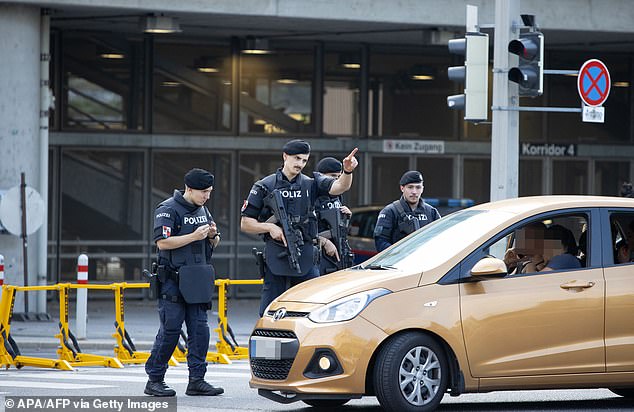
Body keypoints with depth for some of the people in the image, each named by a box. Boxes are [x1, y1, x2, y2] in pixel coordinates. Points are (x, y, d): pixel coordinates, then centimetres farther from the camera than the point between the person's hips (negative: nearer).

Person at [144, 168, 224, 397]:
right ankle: (154, 380, 2)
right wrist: (194, 236, -19)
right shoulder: (168, 209, -7)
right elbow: (162, 242, -18)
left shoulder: (203, 210, 16)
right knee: (170, 330, -7)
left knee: (200, 330, 2)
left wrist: (213, 236, 0)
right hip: (173, 280, -7)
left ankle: (197, 380, 4)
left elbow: (213, 245, 24)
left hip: (197, 282, 7)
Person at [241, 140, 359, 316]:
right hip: (276, 257, -2)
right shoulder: (264, 187, 4)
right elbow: (246, 224, 5)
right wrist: (269, 227, -12)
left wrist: (347, 171, -30)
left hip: (306, 257, 2)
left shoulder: (311, 184, 9)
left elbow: (340, 186, -9)